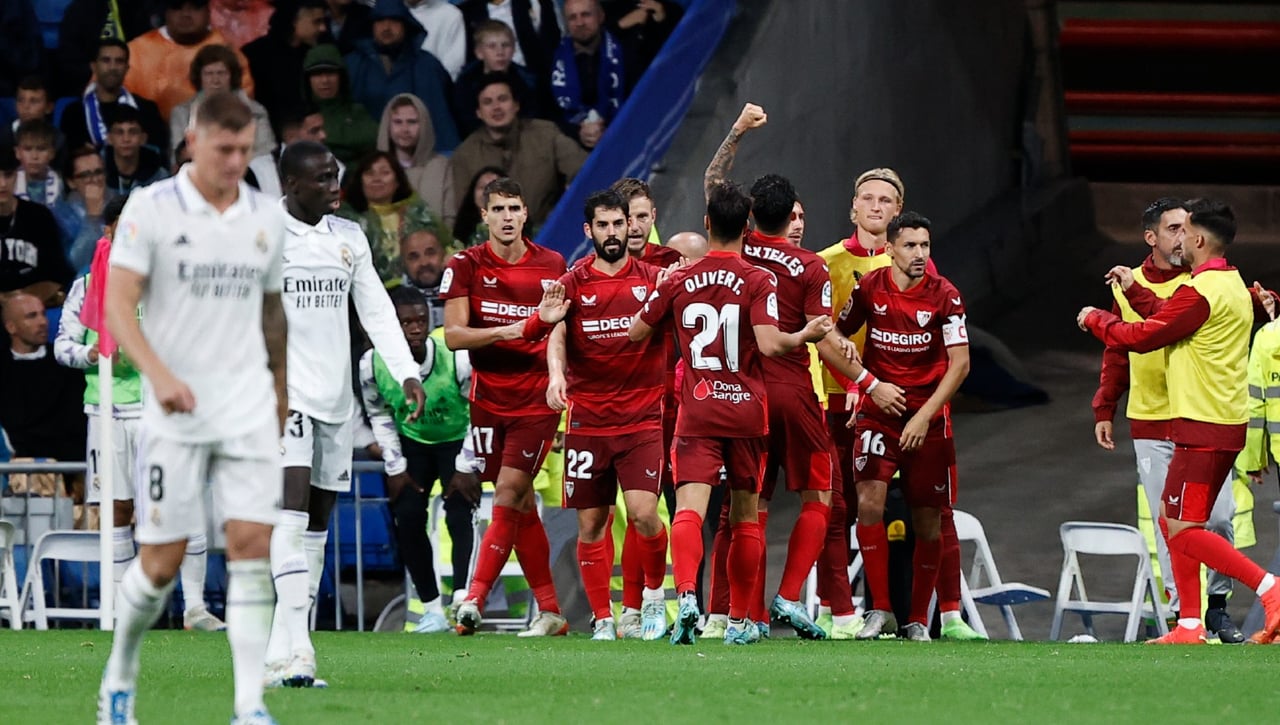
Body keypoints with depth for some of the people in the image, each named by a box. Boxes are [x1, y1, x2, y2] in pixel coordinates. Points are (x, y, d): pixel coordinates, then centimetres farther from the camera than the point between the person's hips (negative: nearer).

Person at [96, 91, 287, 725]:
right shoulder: (150, 208, -5)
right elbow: (118, 305, -11)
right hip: (177, 411, -3)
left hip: (250, 409, 3)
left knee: (252, 546, -8)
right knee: (161, 561, -1)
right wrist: (158, 374, -25)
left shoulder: (267, 217, 8)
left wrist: (280, 389, 24)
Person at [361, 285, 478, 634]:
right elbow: (379, 416, -1)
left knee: (458, 517, -19)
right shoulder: (373, 364, -21)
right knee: (408, 517, -9)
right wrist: (395, 468, -4)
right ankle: (432, 609, 1)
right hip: (412, 442, 3)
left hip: (457, 439, -3)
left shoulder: (456, 357, -29)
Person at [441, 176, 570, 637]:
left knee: (508, 493, -14)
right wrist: (508, 330, -19)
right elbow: (453, 335, -7)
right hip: (488, 399, 1)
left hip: (537, 400, -1)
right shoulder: (466, 266, 0)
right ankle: (550, 611, 11)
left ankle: (474, 600, -16)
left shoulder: (552, 266, 4)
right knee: (520, 504, 4)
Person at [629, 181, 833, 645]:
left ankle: (687, 595, -38)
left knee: (689, 507, -12)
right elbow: (769, 344, -17)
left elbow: (636, 332, 13)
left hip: (697, 412, 0)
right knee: (745, 515, 13)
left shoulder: (679, 281, 3)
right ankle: (740, 620, 20)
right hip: (746, 411, 0)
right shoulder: (758, 282, -5)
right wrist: (805, 336, 0)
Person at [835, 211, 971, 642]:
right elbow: (837, 336, 12)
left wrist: (925, 415, -17)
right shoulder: (869, 289, -3)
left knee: (928, 522, 3)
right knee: (869, 502, -17)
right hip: (879, 412, 1)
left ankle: (919, 619, 17)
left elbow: (959, 364, -10)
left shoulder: (944, 296, -8)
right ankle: (880, 611, -10)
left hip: (928, 417, -1)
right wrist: (871, 384, 2)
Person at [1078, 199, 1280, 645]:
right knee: (1172, 522, 14)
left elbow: (1140, 338, -12)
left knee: (1184, 531, -9)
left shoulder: (1201, 292, -17)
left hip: (1203, 429, -10)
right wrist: (1133, 291, 26)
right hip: (1227, 423, 10)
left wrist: (1096, 320, 5)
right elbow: (1173, 322, 23)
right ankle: (1189, 627, 13)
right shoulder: (1232, 285, 13)